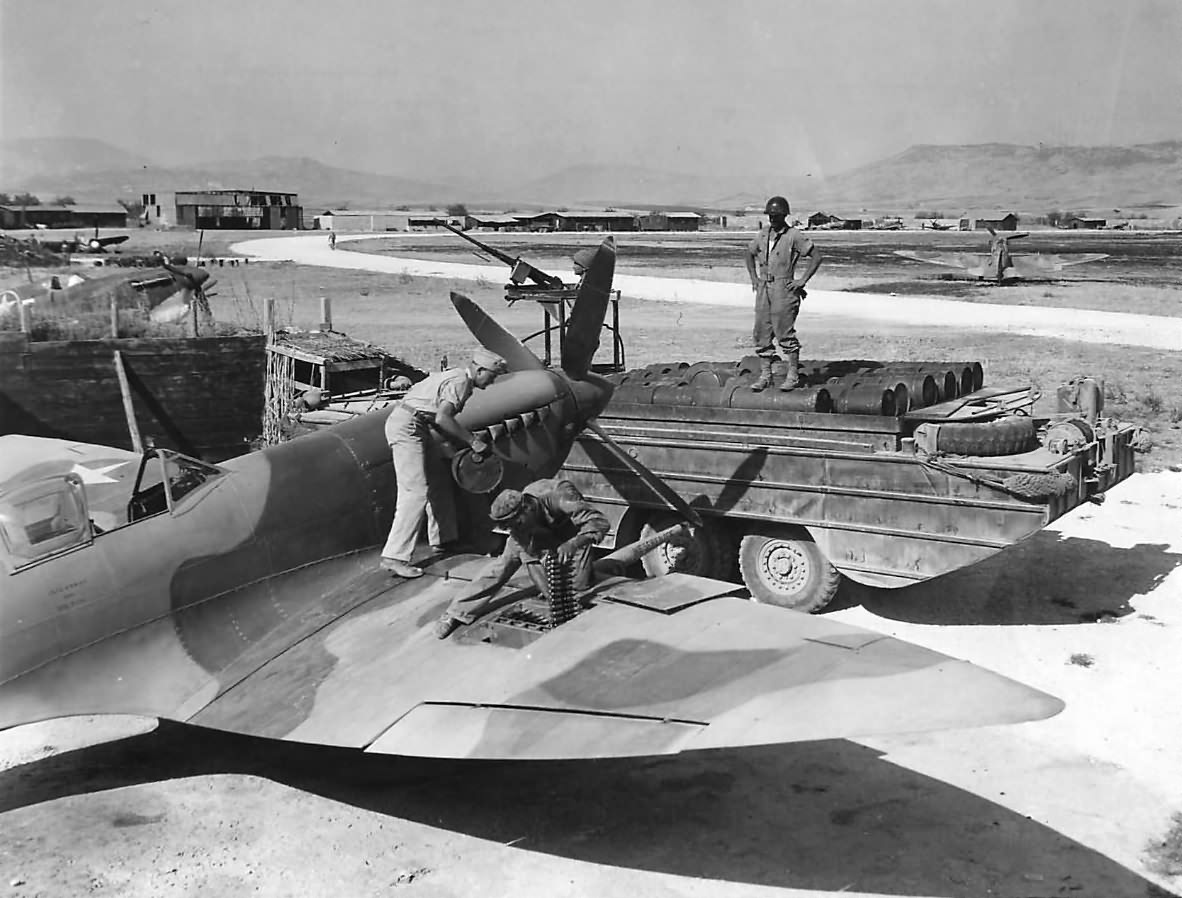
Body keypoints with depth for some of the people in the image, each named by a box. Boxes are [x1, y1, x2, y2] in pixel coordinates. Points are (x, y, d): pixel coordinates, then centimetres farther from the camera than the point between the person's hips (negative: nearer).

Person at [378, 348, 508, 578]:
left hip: (417, 427, 11)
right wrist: (472, 441, -20)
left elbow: (441, 421, 20)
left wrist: (464, 444, 16)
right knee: (416, 491, -14)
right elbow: (442, 418, -26)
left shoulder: (457, 377, 17)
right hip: (407, 427, -11)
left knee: (439, 477, 17)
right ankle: (394, 556, -16)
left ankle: (442, 538, 26)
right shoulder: (459, 382, -13)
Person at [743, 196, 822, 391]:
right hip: (763, 289, 6)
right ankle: (765, 375, 11)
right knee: (762, 333, 5)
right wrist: (753, 277, 17)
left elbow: (816, 257, -6)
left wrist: (802, 280, -10)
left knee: (785, 332, -5)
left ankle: (793, 375, 3)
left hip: (784, 289, -6)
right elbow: (749, 254, 28)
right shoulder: (762, 234, 11)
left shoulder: (793, 236, -7)